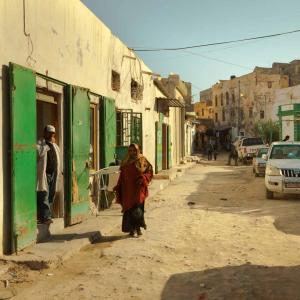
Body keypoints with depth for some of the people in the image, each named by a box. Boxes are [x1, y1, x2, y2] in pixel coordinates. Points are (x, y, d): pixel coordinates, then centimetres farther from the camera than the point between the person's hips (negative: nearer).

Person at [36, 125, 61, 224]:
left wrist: (59, 171, 20)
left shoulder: (54, 145, 20)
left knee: (51, 196, 7)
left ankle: (45, 216, 15)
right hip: (44, 174, -7)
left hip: (53, 174, 7)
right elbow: (39, 152, -25)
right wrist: (49, 143, -17)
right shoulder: (40, 143, -4)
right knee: (44, 196, -9)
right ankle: (45, 217, -9)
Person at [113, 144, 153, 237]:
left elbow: (150, 172, 1)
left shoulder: (142, 161, 2)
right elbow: (122, 176, 12)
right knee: (129, 210, 3)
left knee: (137, 208, -13)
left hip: (138, 188, -3)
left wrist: (143, 178, -17)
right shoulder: (125, 163, 11)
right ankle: (132, 229, 12)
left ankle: (138, 227, 0)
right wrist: (117, 187, 4)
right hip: (128, 189, 3)